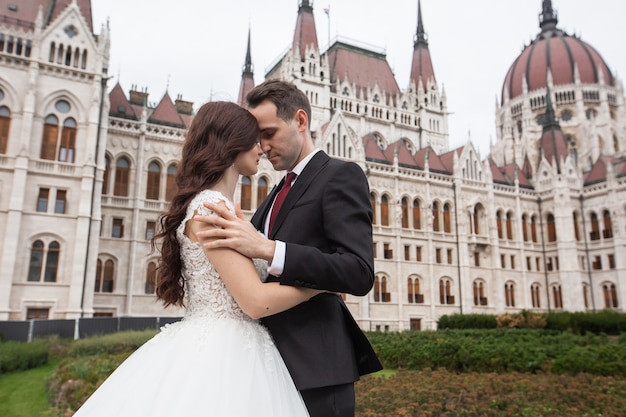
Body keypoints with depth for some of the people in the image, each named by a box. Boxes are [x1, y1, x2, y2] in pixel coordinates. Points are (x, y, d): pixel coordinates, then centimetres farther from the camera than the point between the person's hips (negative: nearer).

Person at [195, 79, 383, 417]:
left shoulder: (341, 175, -9)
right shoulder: (279, 193, 17)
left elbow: (360, 273, -22)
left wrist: (265, 248, -29)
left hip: (314, 369, -8)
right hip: (274, 366, 8)